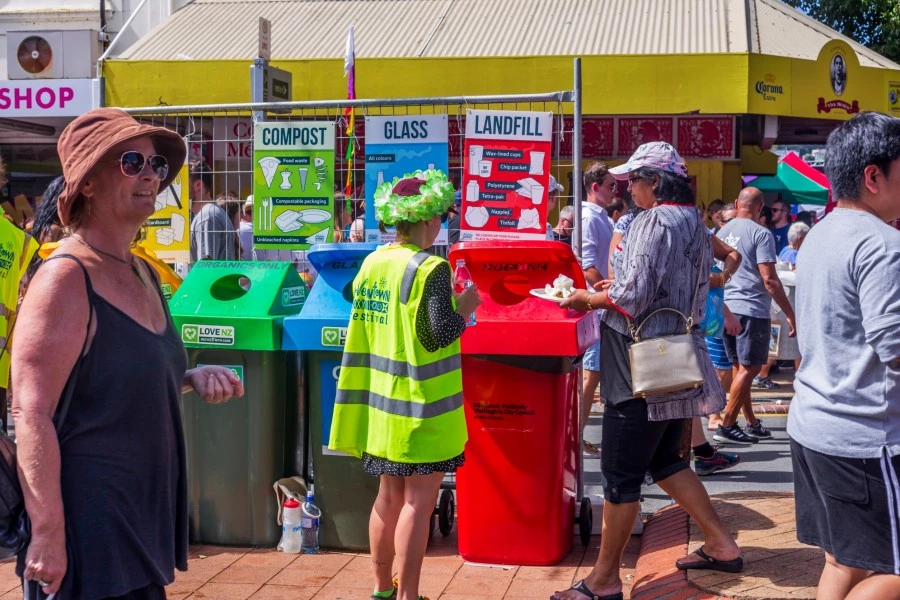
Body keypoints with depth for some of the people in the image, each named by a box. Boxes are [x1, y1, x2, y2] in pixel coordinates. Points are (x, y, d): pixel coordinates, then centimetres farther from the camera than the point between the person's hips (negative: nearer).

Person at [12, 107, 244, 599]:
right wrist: (48, 534, -25)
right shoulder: (66, 278, -16)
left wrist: (193, 378, 5)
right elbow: (31, 415, -21)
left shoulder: (142, 273, 10)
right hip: (87, 525, -8)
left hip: (142, 516, 9)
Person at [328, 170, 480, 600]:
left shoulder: (372, 263, 6)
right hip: (420, 407, -8)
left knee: (389, 494, 18)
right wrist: (465, 307, -3)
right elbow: (437, 336, -21)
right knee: (418, 500, 1)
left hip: (383, 402, 8)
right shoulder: (430, 269, -17)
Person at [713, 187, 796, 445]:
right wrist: (790, 313, -10)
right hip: (752, 309, -7)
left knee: (740, 368, 14)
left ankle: (752, 423, 22)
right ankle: (726, 426, -4)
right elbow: (769, 280, -15)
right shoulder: (761, 234, -10)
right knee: (748, 369, -2)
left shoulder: (722, 233, 11)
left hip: (726, 308, 7)